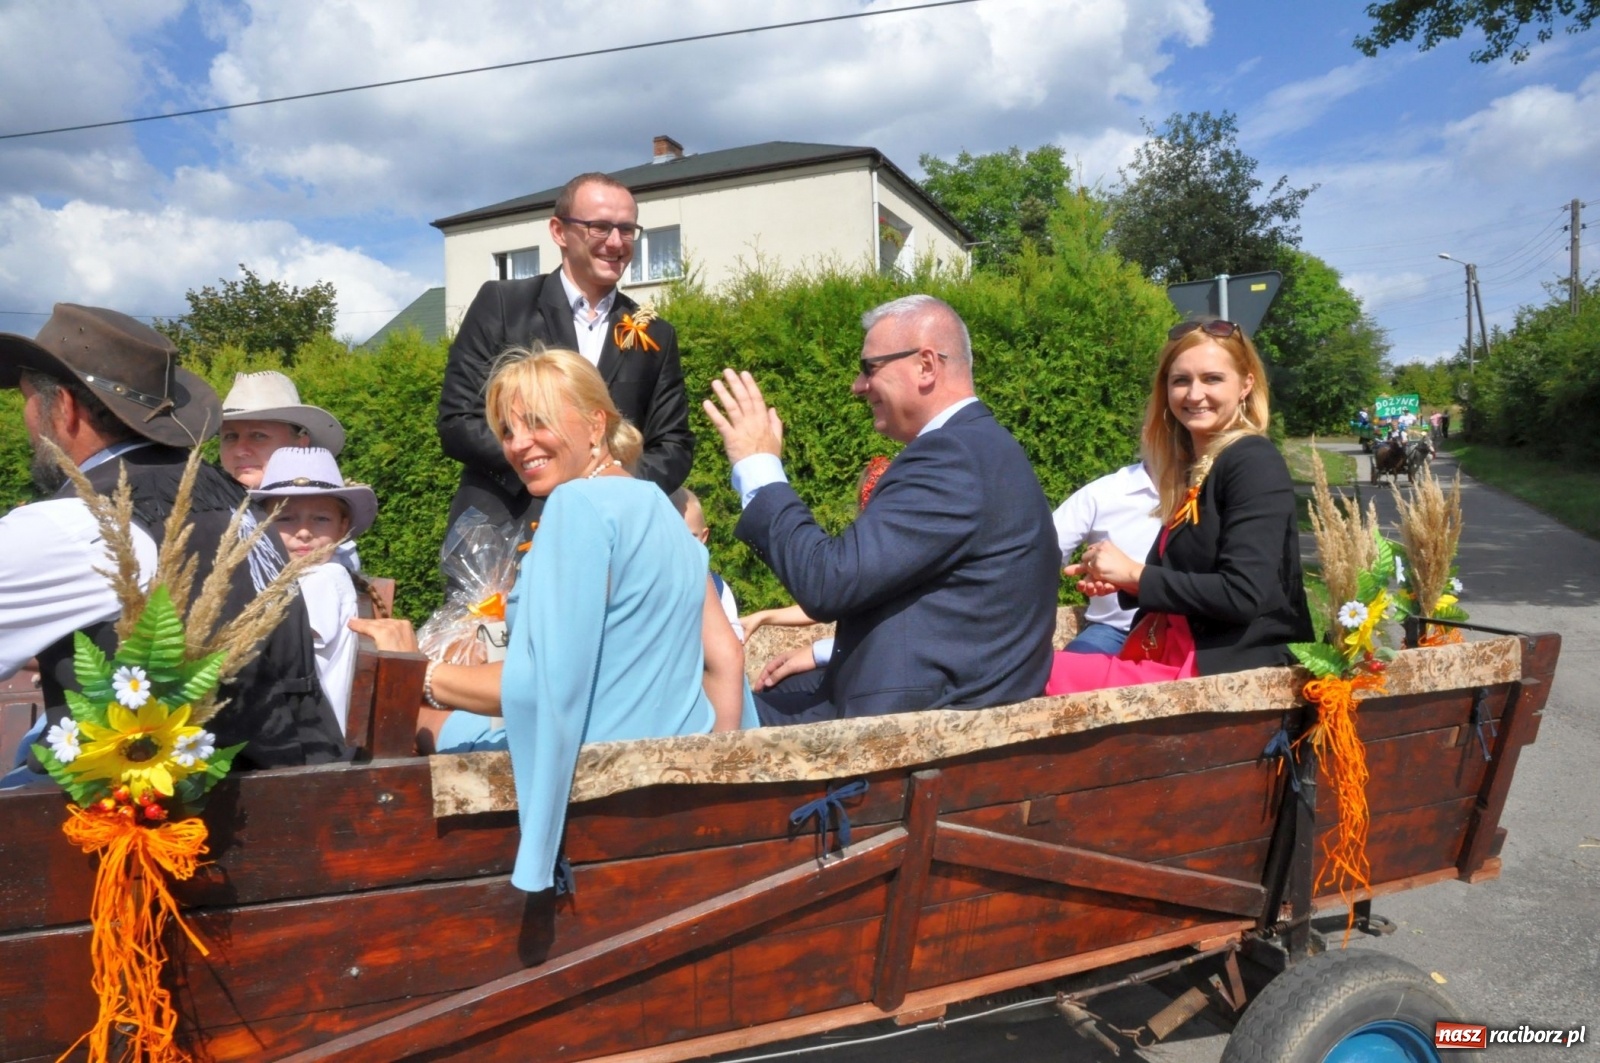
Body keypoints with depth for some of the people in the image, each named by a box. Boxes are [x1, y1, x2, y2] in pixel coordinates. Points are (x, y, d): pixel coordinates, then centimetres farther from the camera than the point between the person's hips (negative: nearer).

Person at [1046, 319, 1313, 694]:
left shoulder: (1253, 463, -9)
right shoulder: (1191, 467, 14)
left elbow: (1243, 595, -19)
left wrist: (1134, 573, -11)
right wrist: (1117, 579, 1)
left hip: (1230, 668, -7)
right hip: (1174, 657, 7)